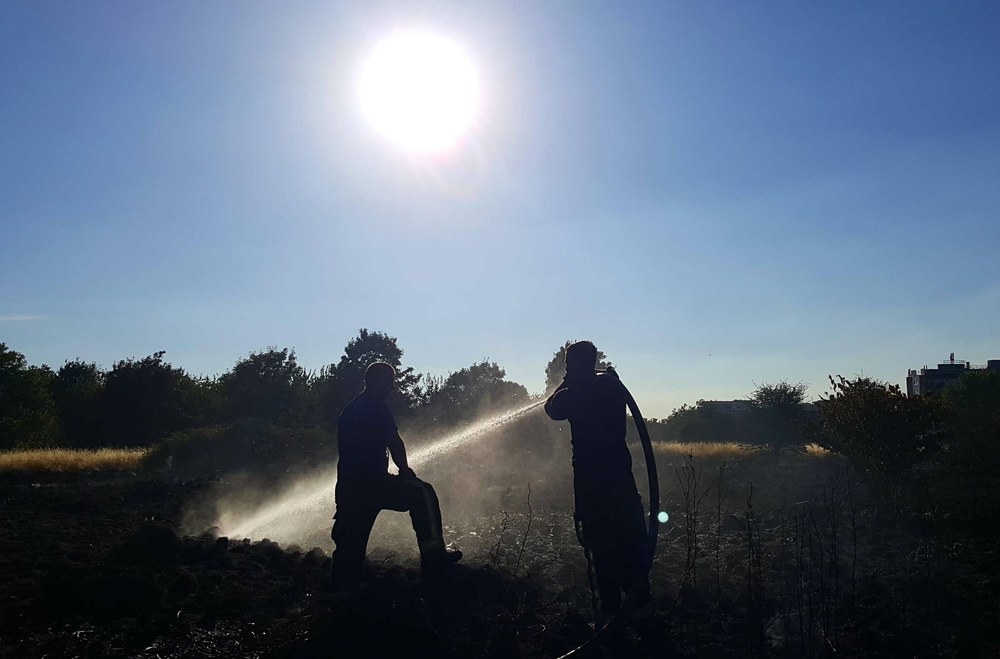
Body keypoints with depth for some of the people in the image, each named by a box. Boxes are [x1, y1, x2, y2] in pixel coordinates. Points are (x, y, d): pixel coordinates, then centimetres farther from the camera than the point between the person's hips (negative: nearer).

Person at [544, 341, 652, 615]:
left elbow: (551, 409, 10)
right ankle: (639, 594, 18)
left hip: (589, 476, -4)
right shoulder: (612, 384, 1)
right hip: (620, 471, 4)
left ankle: (609, 602, 5)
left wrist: (567, 383, 13)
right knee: (630, 534, 14)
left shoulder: (571, 395, -9)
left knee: (599, 541, 3)